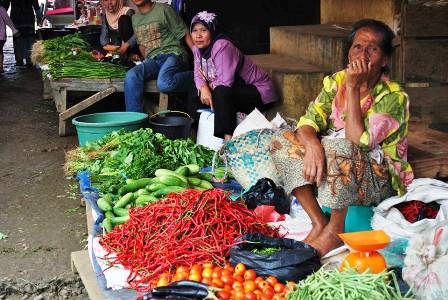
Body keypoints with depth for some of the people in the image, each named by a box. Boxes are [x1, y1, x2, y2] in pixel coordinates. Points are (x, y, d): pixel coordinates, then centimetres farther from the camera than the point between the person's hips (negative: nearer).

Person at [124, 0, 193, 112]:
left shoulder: (163, 9, 0)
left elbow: (184, 34, -2)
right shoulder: (135, 18, 19)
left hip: (172, 54, -5)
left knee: (164, 84, -37)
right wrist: (147, 63, 12)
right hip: (152, 60, 5)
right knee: (131, 76, -28)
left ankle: (194, 76, -11)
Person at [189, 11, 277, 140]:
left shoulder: (222, 46, -26)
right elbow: (198, 74, -2)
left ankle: (228, 138, -32)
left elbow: (225, 81, -31)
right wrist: (204, 88, -23)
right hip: (237, 89, 8)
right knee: (195, 94, -2)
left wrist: (210, 84, -13)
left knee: (222, 93, -34)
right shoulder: (198, 48, -1)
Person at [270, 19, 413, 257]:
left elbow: (358, 141, -26)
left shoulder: (393, 97, -14)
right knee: (282, 141, -13)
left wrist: (353, 88, -24)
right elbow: (308, 122, -9)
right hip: (331, 176, 6)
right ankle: (318, 222, -18)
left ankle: (335, 231, -20)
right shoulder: (335, 82, 2)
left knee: (338, 146, -36)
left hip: (377, 181, -6)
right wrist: (312, 145, -32)